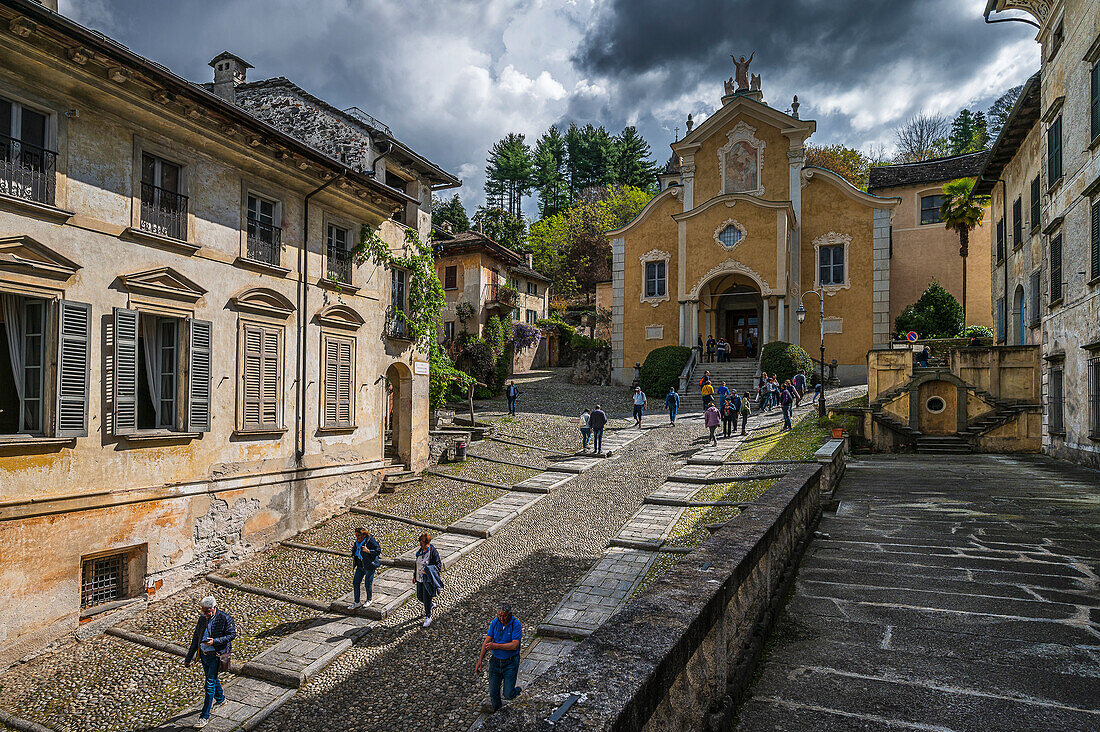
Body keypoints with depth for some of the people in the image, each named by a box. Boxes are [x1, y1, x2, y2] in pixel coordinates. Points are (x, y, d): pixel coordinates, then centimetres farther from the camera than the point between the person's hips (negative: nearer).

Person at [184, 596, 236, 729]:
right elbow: (196, 638, 12)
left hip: (216, 656, -7)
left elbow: (232, 634, -13)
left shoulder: (224, 618, -15)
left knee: (210, 684, -8)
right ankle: (220, 699, 48)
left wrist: (215, 641, -25)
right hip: (203, 654, 7)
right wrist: (189, 658, 15)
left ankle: (205, 716, 0)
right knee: (212, 678, 23)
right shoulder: (202, 618, 3)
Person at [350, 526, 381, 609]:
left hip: (369, 566, -7)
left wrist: (368, 551, -30)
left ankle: (369, 600, 27)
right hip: (360, 566, 7)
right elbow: (354, 550, 22)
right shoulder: (357, 541, 4)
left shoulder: (370, 541, -18)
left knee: (368, 584, 3)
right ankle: (357, 602, 21)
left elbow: (378, 551, -20)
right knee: (355, 582, 7)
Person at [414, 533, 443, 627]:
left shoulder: (433, 552, -17)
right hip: (419, 578, 7)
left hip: (428, 579, -7)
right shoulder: (420, 551, 3)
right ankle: (429, 605, 46)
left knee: (427, 598, -3)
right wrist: (414, 575, 16)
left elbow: (439, 565, -14)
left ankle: (428, 617, 13)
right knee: (420, 596, 16)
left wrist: (428, 570, -27)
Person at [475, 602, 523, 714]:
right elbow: (487, 641, -3)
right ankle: (494, 707, 43)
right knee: (493, 690, 11)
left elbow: (515, 645, -23)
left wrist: (496, 646, -25)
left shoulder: (516, 624, -18)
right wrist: (480, 660, -9)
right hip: (495, 661, 4)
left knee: (508, 694, -3)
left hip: (510, 662, -4)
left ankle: (517, 690, 32)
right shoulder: (495, 622, -5)